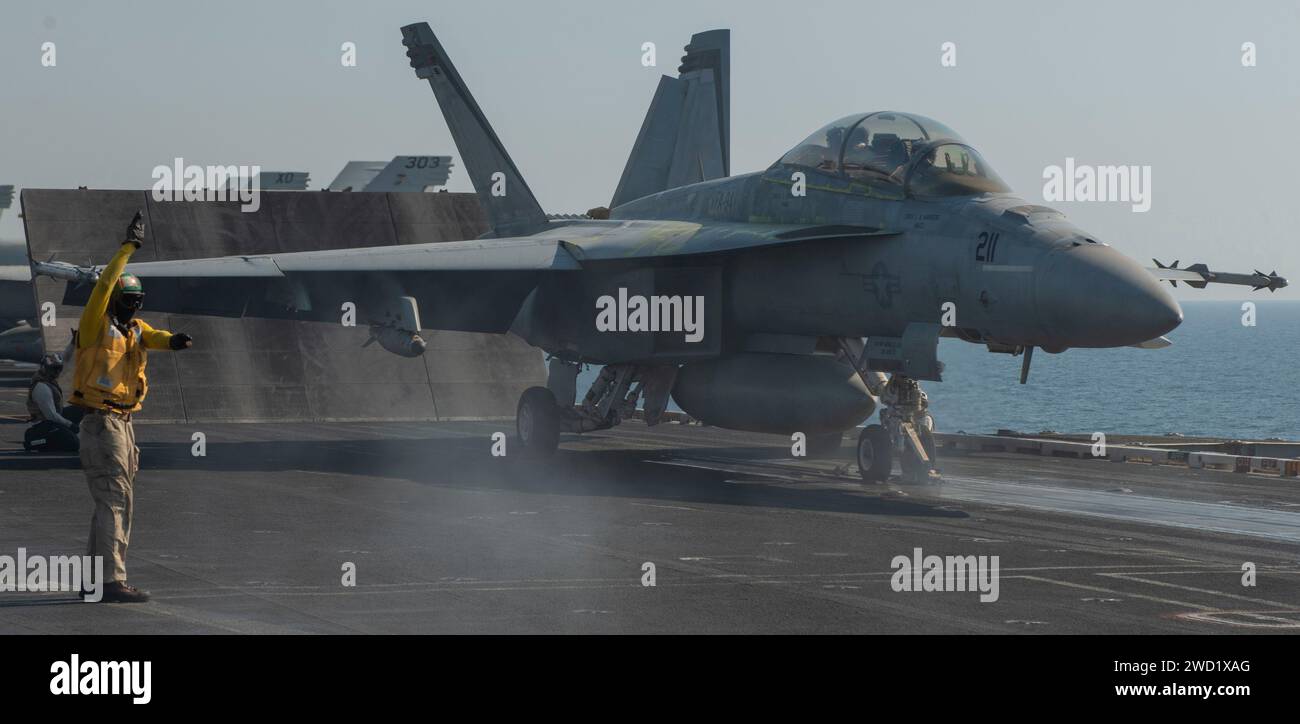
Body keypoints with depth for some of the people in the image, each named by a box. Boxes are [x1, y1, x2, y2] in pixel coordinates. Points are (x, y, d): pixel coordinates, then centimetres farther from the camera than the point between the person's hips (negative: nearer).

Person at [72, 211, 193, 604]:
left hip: (123, 423, 9)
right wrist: (128, 247, -22)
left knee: (109, 503, 12)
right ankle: (113, 581, -18)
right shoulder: (96, 325, -6)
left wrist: (172, 340, -31)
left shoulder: (136, 329, 13)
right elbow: (104, 285, -19)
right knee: (116, 500, -14)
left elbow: (153, 337, -8)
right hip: (101, 422, -9)